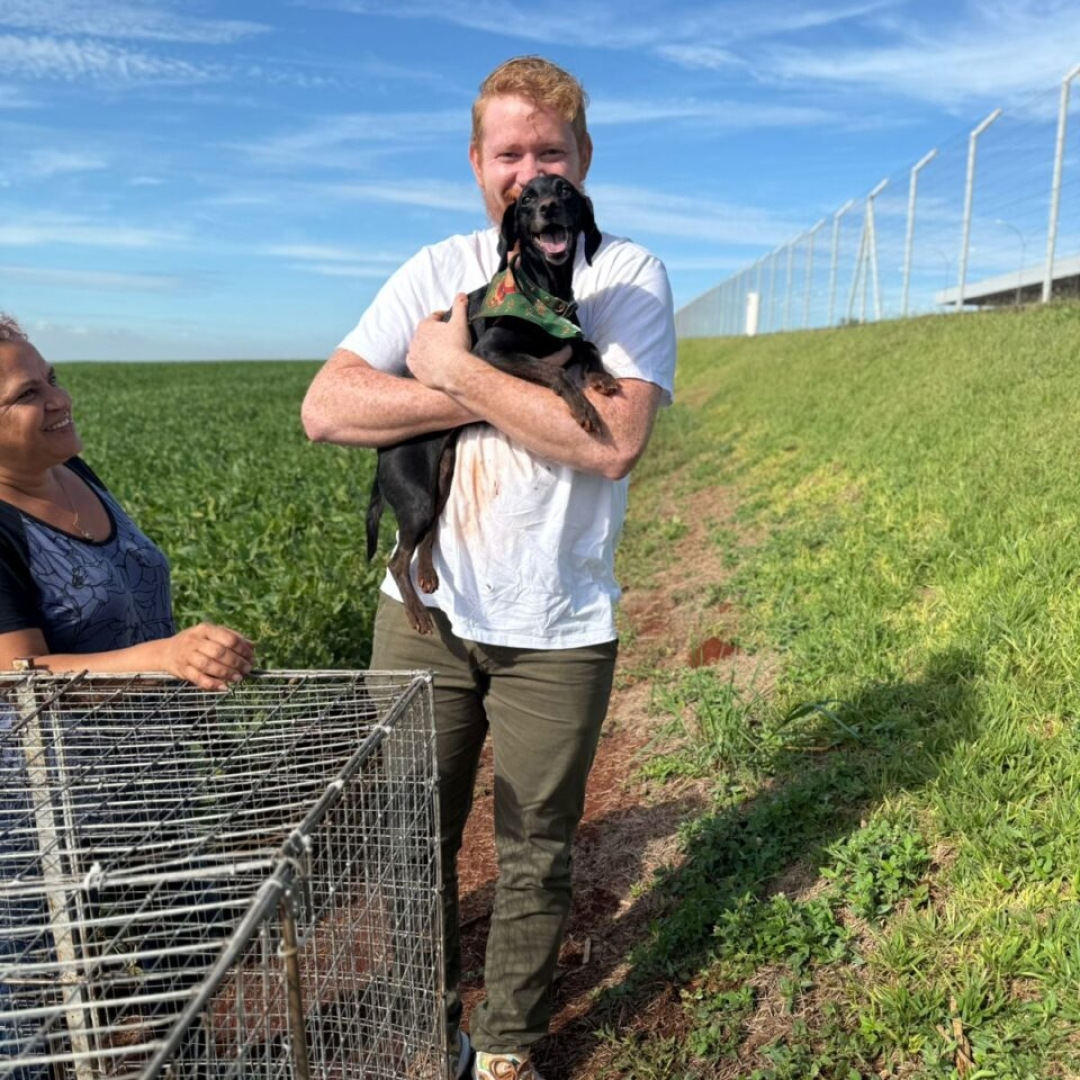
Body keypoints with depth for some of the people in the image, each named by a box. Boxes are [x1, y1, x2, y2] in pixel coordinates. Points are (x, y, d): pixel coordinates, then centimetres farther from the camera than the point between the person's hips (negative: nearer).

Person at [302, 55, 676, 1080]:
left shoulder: (629, 275, -2)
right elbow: (325, 408, -7)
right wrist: (500, 396, -15)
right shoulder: (436, 273, 5)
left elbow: (613, 441, -19)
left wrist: (459, 369, -15)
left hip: (558, 630, -2)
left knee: (534, 858, 13)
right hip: (426, 610, 3)